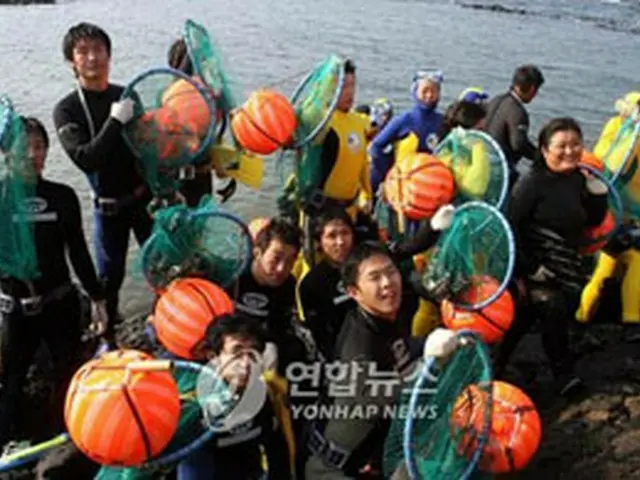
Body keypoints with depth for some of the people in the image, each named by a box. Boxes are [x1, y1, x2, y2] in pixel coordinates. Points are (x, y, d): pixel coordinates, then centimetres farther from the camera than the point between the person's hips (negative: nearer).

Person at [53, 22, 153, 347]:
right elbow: (86, 159, -23)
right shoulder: (67, 110, -9)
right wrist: (116, 121, -28)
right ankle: (106, 337, 24)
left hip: (146, 197, 4)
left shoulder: (127, 96, 2)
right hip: (109, 207, -3)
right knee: (110, 276, 6)